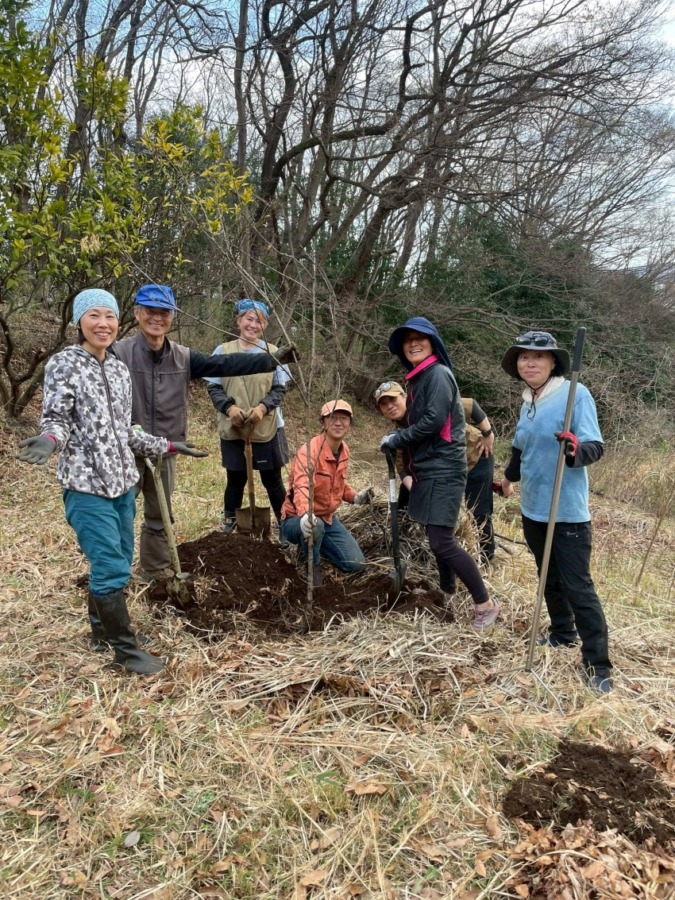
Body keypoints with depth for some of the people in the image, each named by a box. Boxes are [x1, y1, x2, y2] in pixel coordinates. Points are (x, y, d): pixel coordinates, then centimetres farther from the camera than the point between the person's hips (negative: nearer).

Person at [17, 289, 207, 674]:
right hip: (86, 483, -6)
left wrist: (168, 446, 16)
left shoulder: (120, 369, 11)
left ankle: (103, 629, 34)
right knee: (110, 567, -6)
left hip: (123, 481, 7)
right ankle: (126, 648, 8)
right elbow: (56, 419, -11)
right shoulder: (63, 364, -6)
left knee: (119, 564, 14)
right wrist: (49, 440, -33)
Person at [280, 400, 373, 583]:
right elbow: (301, 486, -44)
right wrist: (305, 515, -63)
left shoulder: (344, 450, 0)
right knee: (315, 526, -42)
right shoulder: (309, 450, -26)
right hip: (298, 519, -7)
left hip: (327, 518, 7)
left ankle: (315, 545, 24)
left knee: (355, 564, 0)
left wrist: (355, 497, -2)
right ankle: (312, 566, -10)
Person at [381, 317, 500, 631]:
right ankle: (447, 594, 34)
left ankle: (485, 604, 1)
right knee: (437, 538, 18)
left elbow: (433, 421, -22)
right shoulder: (417, 379, 16)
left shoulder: (438, 373, -12)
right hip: (427, 469, 9)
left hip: (443, 470, -9)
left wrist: (394, 439, -12)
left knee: (442, 542, -11)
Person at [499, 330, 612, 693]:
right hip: (533, 508, 7)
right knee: (550, 578, 19)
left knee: (577, 586, -3)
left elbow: (596, 446, -18)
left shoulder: (575, 393, -14)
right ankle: (562, 634, 38)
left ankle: (598, 665, 7)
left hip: (567, 511, -7)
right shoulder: (527, 400, 7)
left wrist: (576, 449, -40)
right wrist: (509, 476, 37)